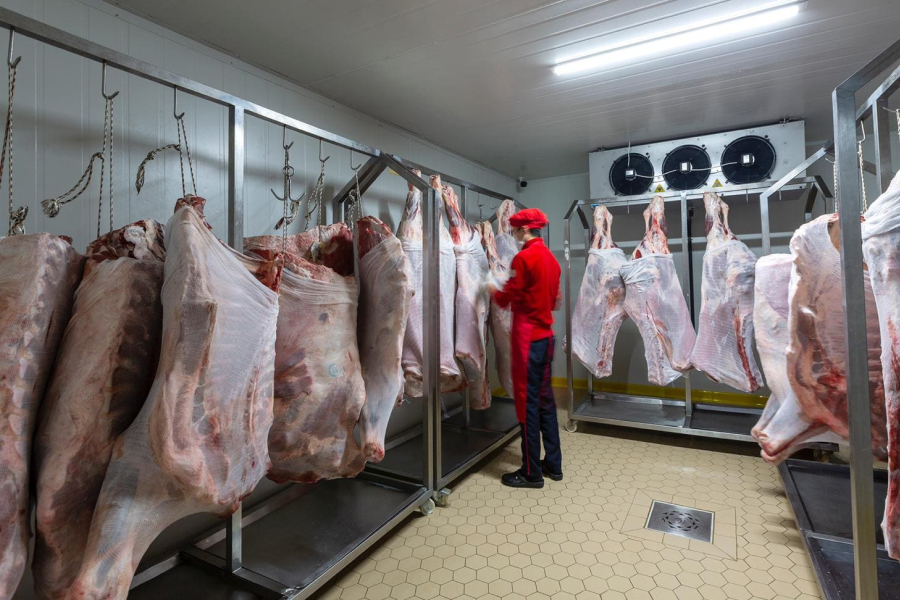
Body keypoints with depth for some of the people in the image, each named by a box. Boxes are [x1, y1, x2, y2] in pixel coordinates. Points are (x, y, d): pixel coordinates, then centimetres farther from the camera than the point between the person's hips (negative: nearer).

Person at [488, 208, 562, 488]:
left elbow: (507, 298, -12)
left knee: (527, 401, 0)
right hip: (546, 334, 8)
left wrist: (493, 290, 9)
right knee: (545, 397, 15)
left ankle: (531, 472, 11)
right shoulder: (550, 258, 11)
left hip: (527, 336, -8)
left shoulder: (524, 257, -14)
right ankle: (553, 464, 26)